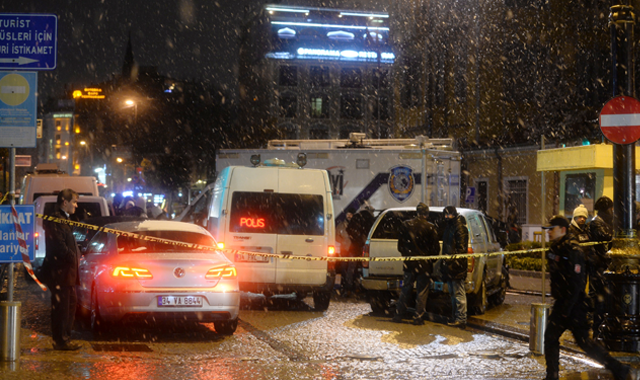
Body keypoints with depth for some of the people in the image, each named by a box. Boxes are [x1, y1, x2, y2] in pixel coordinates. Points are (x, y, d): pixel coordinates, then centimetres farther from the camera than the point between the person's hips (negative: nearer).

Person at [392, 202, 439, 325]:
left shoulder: (406, 225, -2)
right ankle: (418, 318, 5)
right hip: (424, 264, -3)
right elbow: (436, 248, -6)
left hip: (409, 263, 3)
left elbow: (400, 245, 5)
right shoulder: (430, 228, -10)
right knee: (422, 291, 5)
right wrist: (431, 259, 12)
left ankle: (398, 315, 15)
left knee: (406, 290, 13)